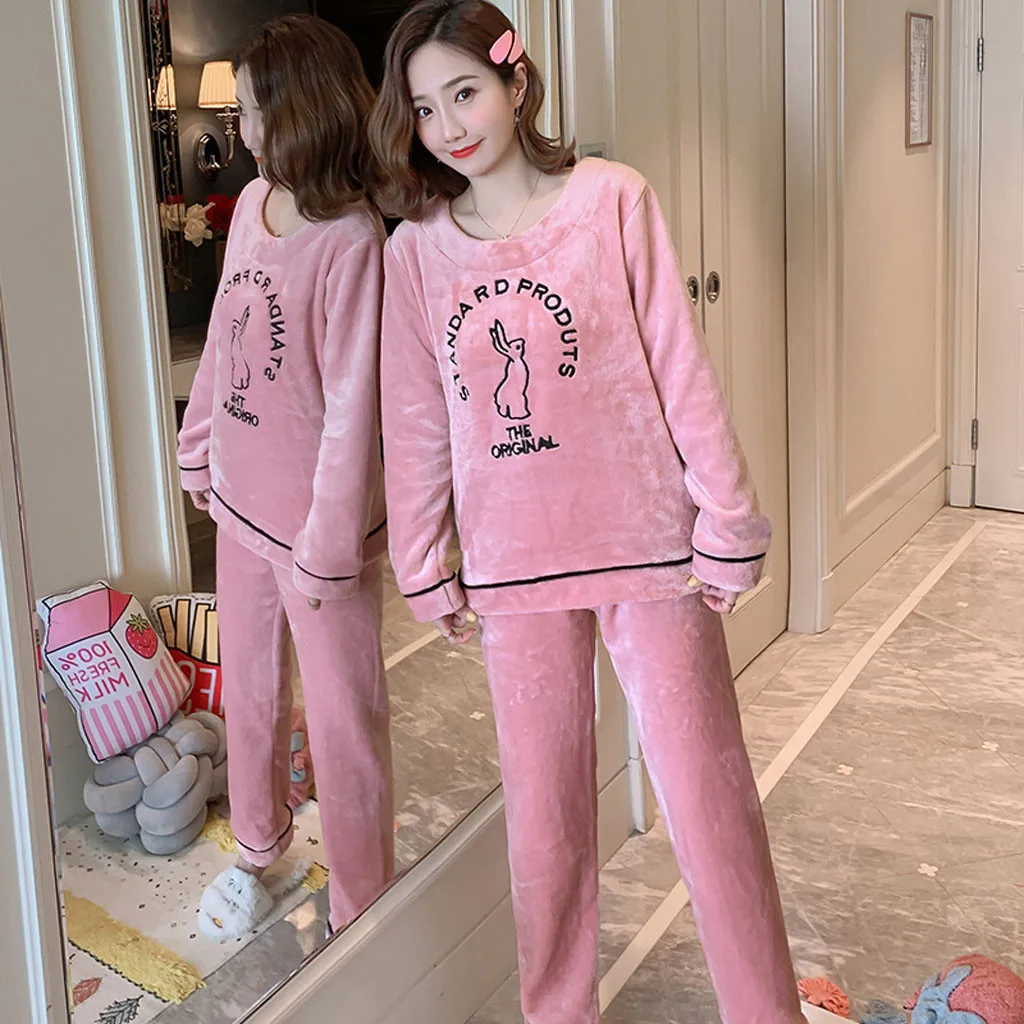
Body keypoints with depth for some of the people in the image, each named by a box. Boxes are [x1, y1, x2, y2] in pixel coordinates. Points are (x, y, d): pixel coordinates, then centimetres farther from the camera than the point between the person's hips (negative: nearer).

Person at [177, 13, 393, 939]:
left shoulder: (353, 240, -22)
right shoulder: (253, 203, 1)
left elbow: (353, 404, -21)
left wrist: (329, 544, -18)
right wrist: (199, 446, 16)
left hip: (317, 517, -7)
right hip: (240, 500, 7)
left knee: (343, 717, 7)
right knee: (248, 691, 24)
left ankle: (361, 913, 26)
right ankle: (259, 850, 48)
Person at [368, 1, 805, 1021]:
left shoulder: (611, 199, -3)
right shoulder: (416, 249, 3)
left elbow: (678, 366, -4)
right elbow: (418, 423, 7)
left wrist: (726, 519, -5)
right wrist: (427, 570, 8)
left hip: (647, 546, -2)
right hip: (514, 564, 2)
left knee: (705, 792, 4)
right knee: (542, 803, 12)